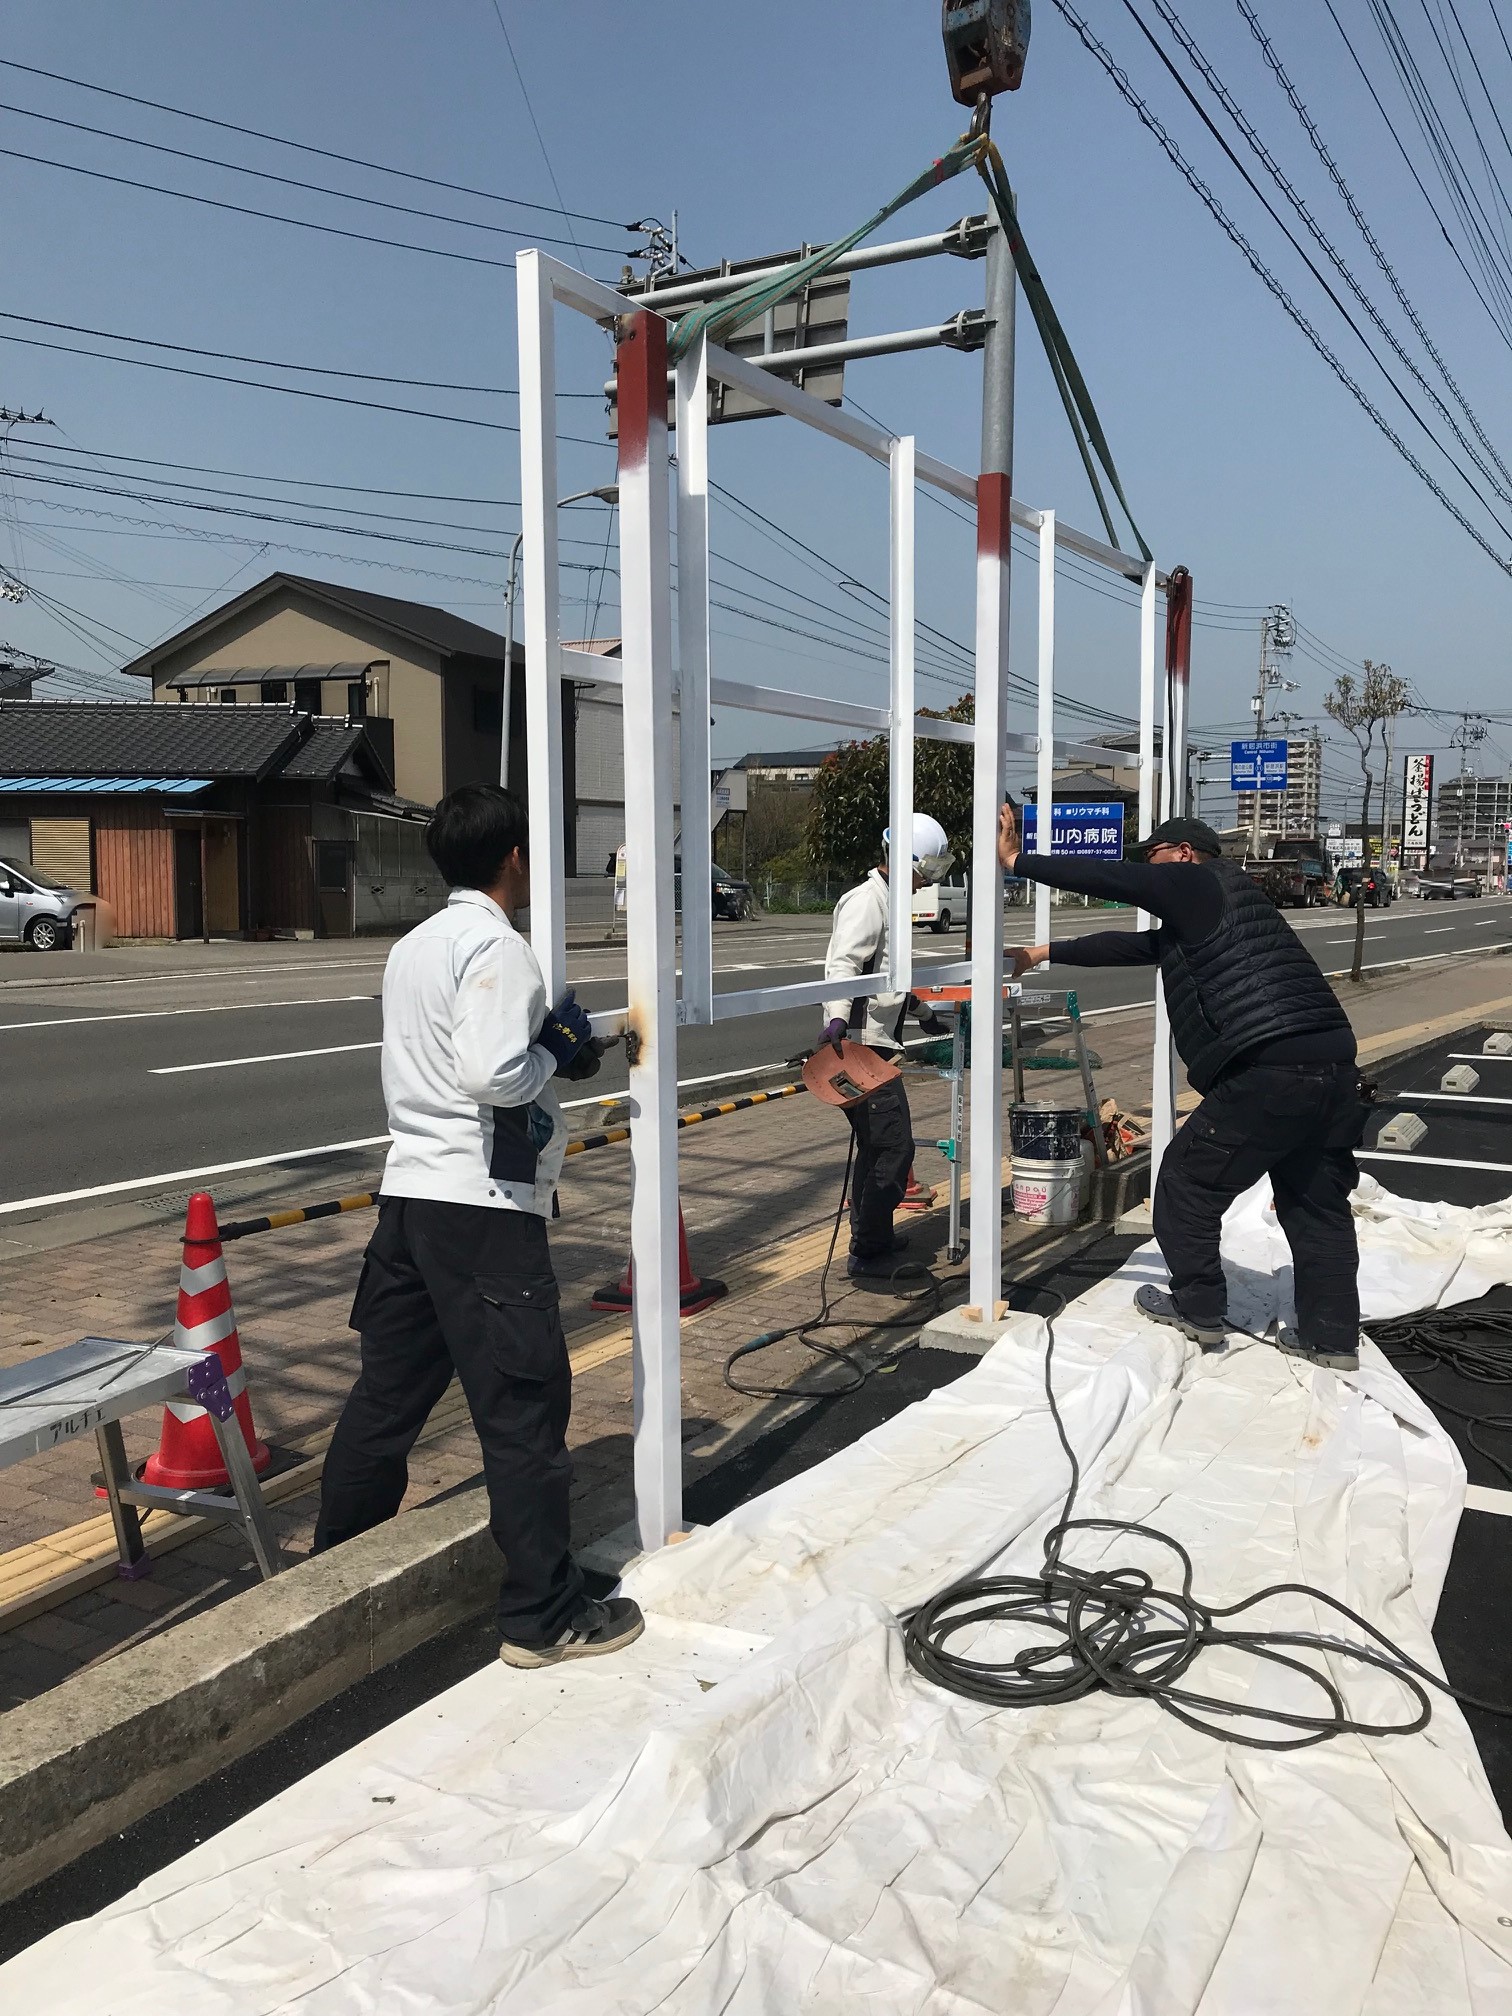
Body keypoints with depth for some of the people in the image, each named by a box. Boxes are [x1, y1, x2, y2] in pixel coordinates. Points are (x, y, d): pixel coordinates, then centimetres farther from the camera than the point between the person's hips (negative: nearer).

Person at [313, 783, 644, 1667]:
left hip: (410, 1190, 9)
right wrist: (557, 1053, -5)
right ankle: (546, 1616, 8)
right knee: (525, 1405, -1)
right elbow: (491, 1075, -23)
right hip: (483, 1206, -9)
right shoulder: (499, 947, -12)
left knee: (389, 1392, 18)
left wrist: (550, 1048, 11)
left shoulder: (414, 947, 16)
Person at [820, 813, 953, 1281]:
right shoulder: (866, 900, -12)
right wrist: (838, 1017, -42)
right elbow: (842, 964, -27)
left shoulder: (888, 901, 21)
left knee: (876, 1145, 19)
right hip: (860, 1044, -11)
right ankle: (868, 1254, -5)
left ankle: (870, 1238, 32)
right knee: (894, 1147, -11)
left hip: (876, 1044, 11)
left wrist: (924, 1014, 43)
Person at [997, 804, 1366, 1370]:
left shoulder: (1196, 882, 2)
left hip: (1266, 1075, -9)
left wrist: (1017, 861, 8)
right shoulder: (1207, 912, 28)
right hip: (1335, 1067, 10)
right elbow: (1130, 945, 30)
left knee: (1187, 1181, 8)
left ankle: (1199, 1311, 18)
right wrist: (1044, 953, 33)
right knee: (1319, 1204, 17)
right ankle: (1331, 1337, 22)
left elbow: (1106, 879, -1)